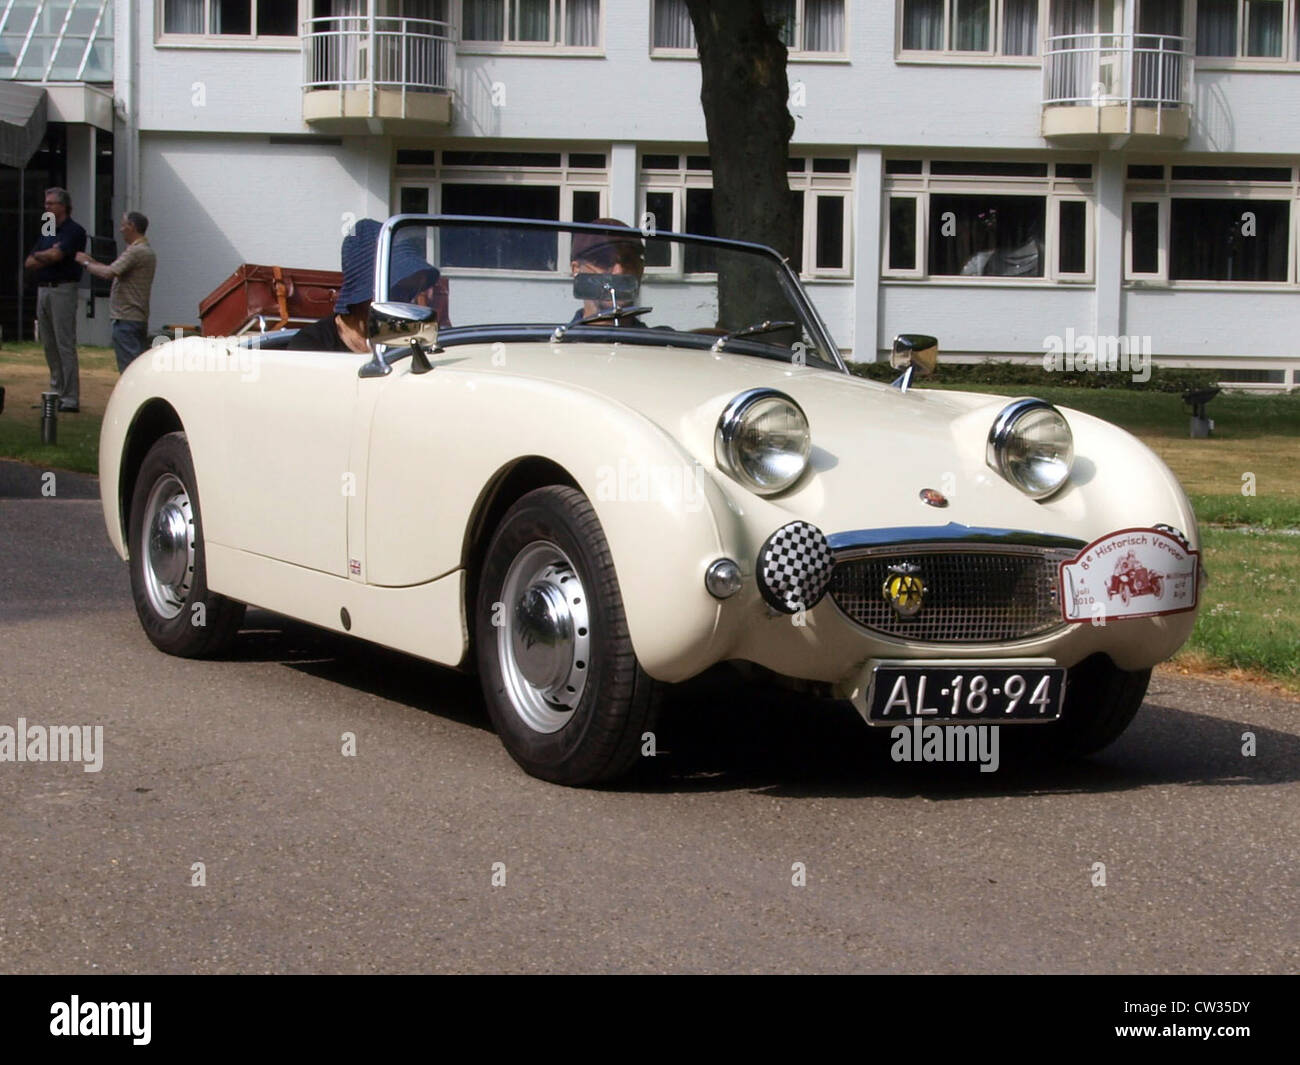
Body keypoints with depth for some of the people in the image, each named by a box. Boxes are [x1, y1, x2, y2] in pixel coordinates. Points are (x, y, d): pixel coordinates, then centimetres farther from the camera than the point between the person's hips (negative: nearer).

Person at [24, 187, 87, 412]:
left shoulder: (74, 231, -6)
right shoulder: (47, 232, 19)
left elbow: (56, 255, -20)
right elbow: (29, 264, 13)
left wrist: (38, 256, 0)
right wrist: (47, 256, -6)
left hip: (62, 290, -8)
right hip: (43, 290, 8)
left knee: (65, 345, -9)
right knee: (50, 345, 9)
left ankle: (70, 399, -9)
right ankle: (56, 393, 15)